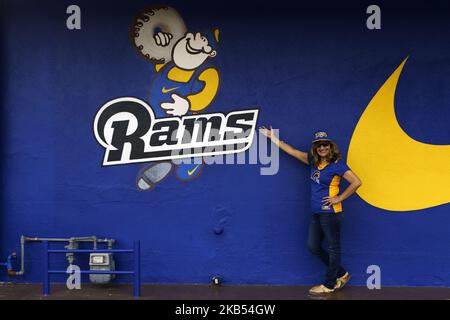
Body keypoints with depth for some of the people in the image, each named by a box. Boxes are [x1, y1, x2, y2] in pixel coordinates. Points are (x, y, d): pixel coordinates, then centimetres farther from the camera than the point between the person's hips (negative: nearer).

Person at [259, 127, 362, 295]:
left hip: (330, 213, -8)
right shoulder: (314, 161, 9)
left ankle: (329, 285, 15)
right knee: (313, 246, 13)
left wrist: (339, 198, -12)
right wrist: (273, 137, 20)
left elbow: (356, 182, -17)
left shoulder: (336, 164, -11)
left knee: (333, 248, 4)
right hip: (316, 213, 8)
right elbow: (292, 151, 17)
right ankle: (341, 274, 26)